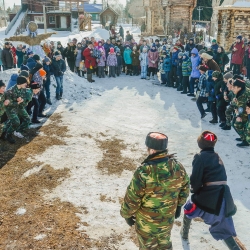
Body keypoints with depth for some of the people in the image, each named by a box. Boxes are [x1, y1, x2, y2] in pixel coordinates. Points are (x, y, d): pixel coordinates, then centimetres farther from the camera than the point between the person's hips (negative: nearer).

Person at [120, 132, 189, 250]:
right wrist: (179, 205, 20)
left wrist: (127, 214, -2)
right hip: (168, 220, 5)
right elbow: (185, 189, 2)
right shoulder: (178, 167, -16)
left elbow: (132, 198, -21)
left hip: (146, 223, -4)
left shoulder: (143, 172, -33)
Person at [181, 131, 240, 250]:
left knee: (189, 209, 26)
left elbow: (195, 179, -10)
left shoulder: (200, 157, -6)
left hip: (209, 196, -5)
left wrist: (194, 190, 11)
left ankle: (184, 233, 45)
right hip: (224, 198, 5)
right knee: (224, 231, 17)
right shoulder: (217, 157, 16)